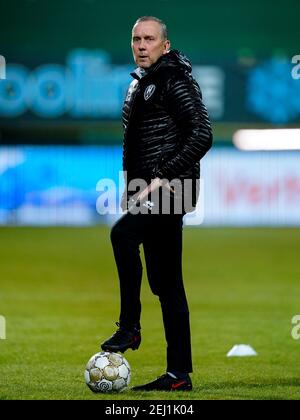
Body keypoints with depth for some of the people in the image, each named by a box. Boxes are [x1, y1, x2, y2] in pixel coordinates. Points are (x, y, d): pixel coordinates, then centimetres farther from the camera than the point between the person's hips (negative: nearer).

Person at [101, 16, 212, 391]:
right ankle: (179, 374, 10)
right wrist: (131, 188, 18)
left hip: (172, 189, -10)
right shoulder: (141, 84, 19)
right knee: (166, 285, 8)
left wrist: (164, 177, -21)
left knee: (123, 233, -32)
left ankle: (129, 327, -23)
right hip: (151, 192, 10)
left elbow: (202, 135, -18)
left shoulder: (176, 82, -8)